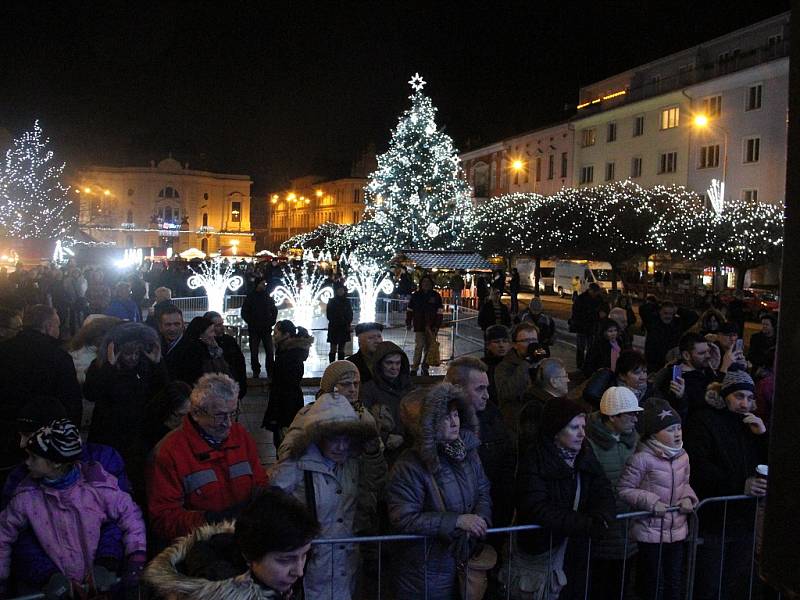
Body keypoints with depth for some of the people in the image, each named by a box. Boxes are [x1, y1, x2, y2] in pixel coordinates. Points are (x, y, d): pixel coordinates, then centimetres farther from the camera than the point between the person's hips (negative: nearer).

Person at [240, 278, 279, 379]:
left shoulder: (268, 297, 9)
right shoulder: (250, 297, 1)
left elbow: (274, 310, 18)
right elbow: (244, 313, 3)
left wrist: (271, 322, 5)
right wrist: (251, 323, -6)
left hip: (266, 329, 2)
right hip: (254, 329, -2)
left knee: (270, 352, -4)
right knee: (254, 352, 1)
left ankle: (270, 372, 2)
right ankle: (256, 372, 10)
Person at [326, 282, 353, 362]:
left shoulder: (347, 301, 8)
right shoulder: (331, 301, 1)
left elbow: (350, 314, 9)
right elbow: (329, 315, -1)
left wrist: (349, 323, -4)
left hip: (344, 328, 3)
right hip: (334, 328, -3)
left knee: (341, 349, 7)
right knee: (333, 349, -3)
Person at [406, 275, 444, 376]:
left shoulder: (436, 296, 2)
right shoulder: (415, 295, 5)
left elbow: (440, 312, 1)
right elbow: (409, 311, 12)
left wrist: (437, 326, -6)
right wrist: (408, 323, 8)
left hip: (431, 327, 1)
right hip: (419, 326, -1)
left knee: (429, 348, 6)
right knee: (419, 346, -10)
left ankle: (425, 368, 18)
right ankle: (414, 368, -6)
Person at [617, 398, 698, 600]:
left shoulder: (683, 456, 2)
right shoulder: (642, 458, -20)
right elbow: (624, 489, -16)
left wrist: (688, 498, -2)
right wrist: (651, 502, -23)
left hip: (677, 531, 6)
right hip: (650, 533, -6)